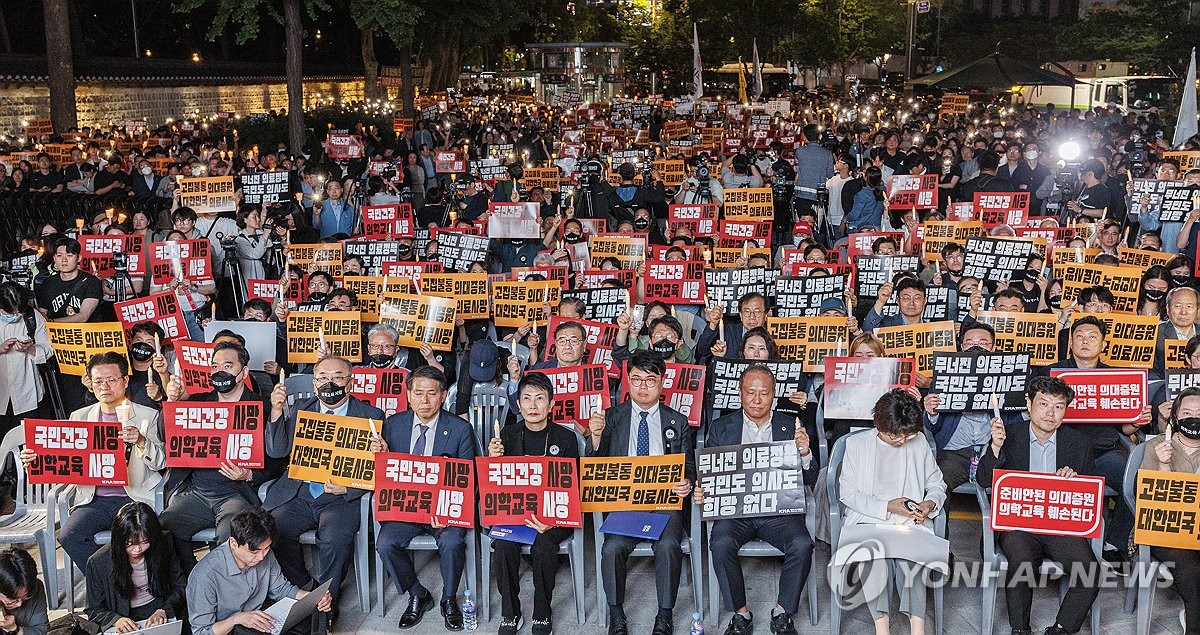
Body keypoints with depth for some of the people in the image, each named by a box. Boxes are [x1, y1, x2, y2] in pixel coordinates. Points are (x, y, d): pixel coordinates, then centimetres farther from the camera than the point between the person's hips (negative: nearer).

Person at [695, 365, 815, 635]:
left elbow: (810, 481, 4)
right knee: (721, 544, -30)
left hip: (778, 510, 0)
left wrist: (805, 454, -17)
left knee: (802, 545, -28)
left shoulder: (790, 427, 7)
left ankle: (782, 612, -6)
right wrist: (700, 493, -15)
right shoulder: (721, 428, 8)